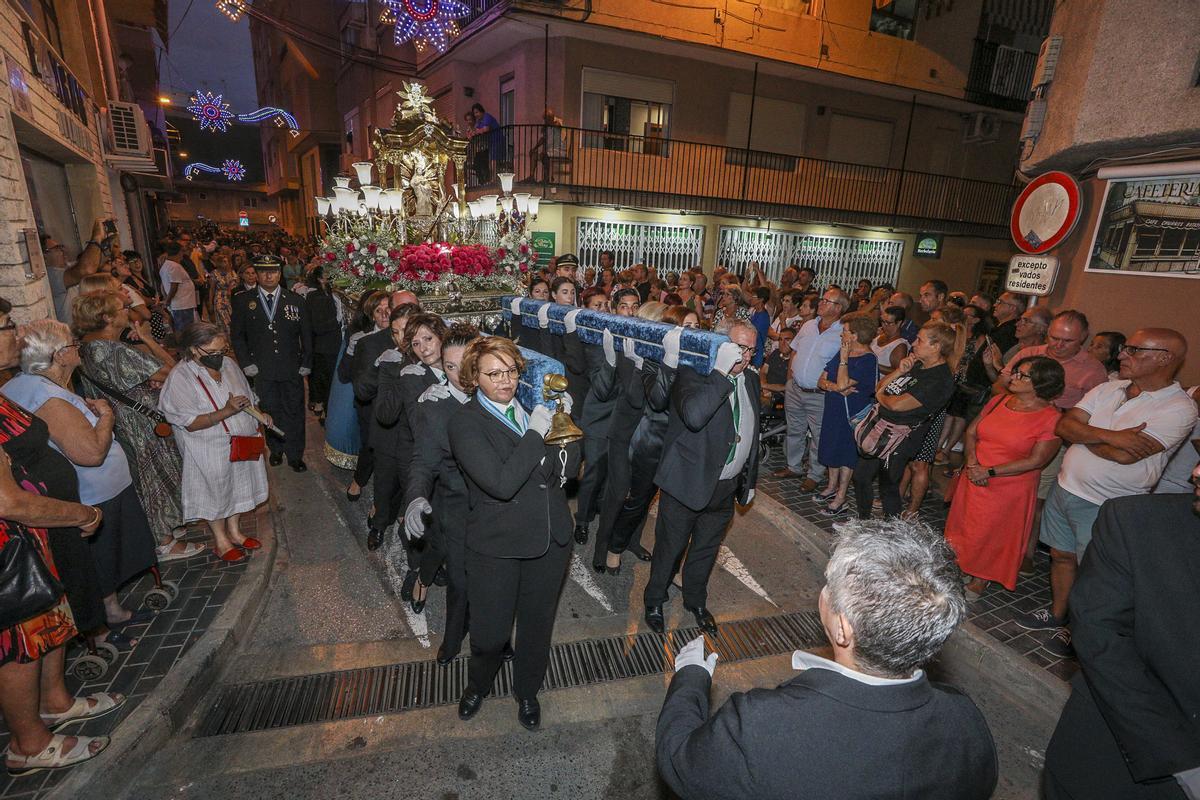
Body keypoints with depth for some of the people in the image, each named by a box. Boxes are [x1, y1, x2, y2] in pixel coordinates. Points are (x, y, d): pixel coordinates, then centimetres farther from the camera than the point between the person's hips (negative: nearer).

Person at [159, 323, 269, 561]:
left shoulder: (228, 363, -1)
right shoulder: (180, 377, -19)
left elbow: (246, 396, 15)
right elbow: (190, 424, -22)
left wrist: (259, 415, -2)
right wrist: (227, 411, -32)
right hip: (210, 450, -6)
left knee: (237, 488, 20)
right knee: (216, 491, 12)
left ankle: (234, 531, 40)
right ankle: (221, 541, 32)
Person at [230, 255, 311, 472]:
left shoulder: (295, 300, 1)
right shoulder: (243, 301, 1)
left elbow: (305, 334, 4)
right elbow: (236, 335, 5)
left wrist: (306, 363, 0)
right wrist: (246, 363, -3)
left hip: (292, 369, 0)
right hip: (262, 370, 0)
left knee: (294, 412, 7)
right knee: (270, 411, 12)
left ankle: (295, 455, 20)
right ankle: (276, 449, 31)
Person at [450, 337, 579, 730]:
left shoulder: (534, 408, 1)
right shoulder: (465, 423, -15)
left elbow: (567, 470, 2)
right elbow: (502, 483, -28)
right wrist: (535, 433, -26)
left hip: (550, 538, 4)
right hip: (497, 546, -4)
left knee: (538, 624, 21)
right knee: (490, 634, 9)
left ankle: (527, 691, 50)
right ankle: (479, 684, 46)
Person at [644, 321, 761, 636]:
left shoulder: (751, 379, 5)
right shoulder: (692, 374, -17)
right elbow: (693, 416, -38)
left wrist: (749, 480, 18)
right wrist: (721, 371, -34)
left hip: (726, 487, 6)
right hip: (688, 483, -6)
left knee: (706, 549, 23)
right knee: (669, 549, 13)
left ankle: (696, 601, 46)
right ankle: (654, 601, 38)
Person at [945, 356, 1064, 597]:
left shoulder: (1051, 419, -15)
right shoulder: (999, 400, 2)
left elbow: (1036, 460, -17)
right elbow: (971, 431, 5)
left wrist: (990, 472, -18)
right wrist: (972, 463, -11)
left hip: (1009, 489, -5)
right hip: (973, 479, 5)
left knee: (992, 535, 11)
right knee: (963, 526, 16)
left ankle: (980, 580, 32)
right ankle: (959, 568, 38)